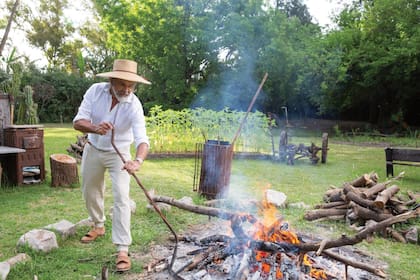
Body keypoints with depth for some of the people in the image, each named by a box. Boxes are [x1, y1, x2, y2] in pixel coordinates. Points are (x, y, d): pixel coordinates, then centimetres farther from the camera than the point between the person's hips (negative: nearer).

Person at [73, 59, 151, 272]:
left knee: (121, 198, -15)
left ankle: (122, 250, -10)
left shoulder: (134, 105, -27)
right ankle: (98, 226, 46)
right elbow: (78, 122, -20)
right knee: (90, 192, 19)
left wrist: (138, 160, -58)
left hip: (119, 154, -3)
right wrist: (95, 128, -43)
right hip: (93, 150, 4)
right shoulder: (95, 90, -18)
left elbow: (142, 139, -36)